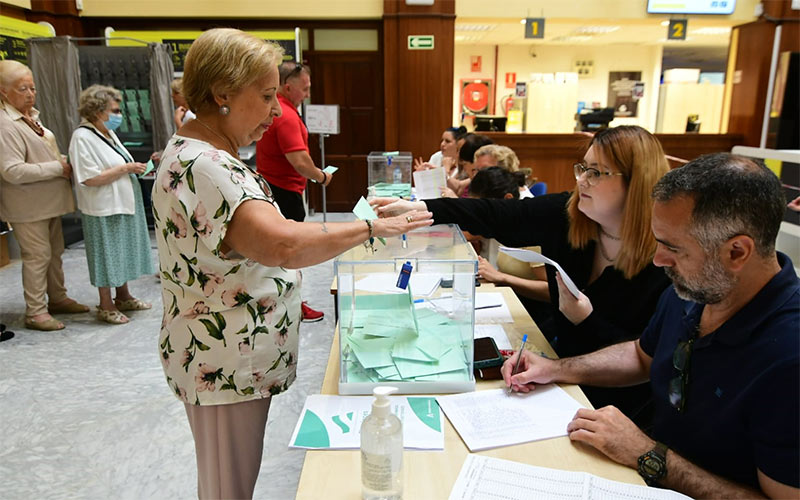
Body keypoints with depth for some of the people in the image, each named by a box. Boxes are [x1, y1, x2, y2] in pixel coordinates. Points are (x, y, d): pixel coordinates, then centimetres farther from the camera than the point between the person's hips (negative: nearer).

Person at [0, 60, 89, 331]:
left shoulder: (31, 117, 12)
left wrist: (62, 162, 5)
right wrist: (58, 168, -20)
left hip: (48, 201, 9)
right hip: (28, 206, -9)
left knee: (55, 251, 17)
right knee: (38, 256, -3)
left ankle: (57, 298, 31)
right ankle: (35, 312, 9)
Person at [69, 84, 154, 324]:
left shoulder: (108, 133, 11)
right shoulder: (82, 137, -16)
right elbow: (90, 178, -23)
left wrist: (136, 167, 4)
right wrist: (126, 168, -19)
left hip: (123, 204, 9)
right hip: (103, 209, -9)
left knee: (123, 252, 17)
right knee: (106, 255, 2)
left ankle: (123, 297, 32)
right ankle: (106, 306, 16)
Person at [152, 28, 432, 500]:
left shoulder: (203, 154, 9)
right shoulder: (203, 168, -26)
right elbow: (283, 244, -40)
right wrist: (372, 227, -31)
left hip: (237, 360, 10)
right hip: (224, 366, -10)